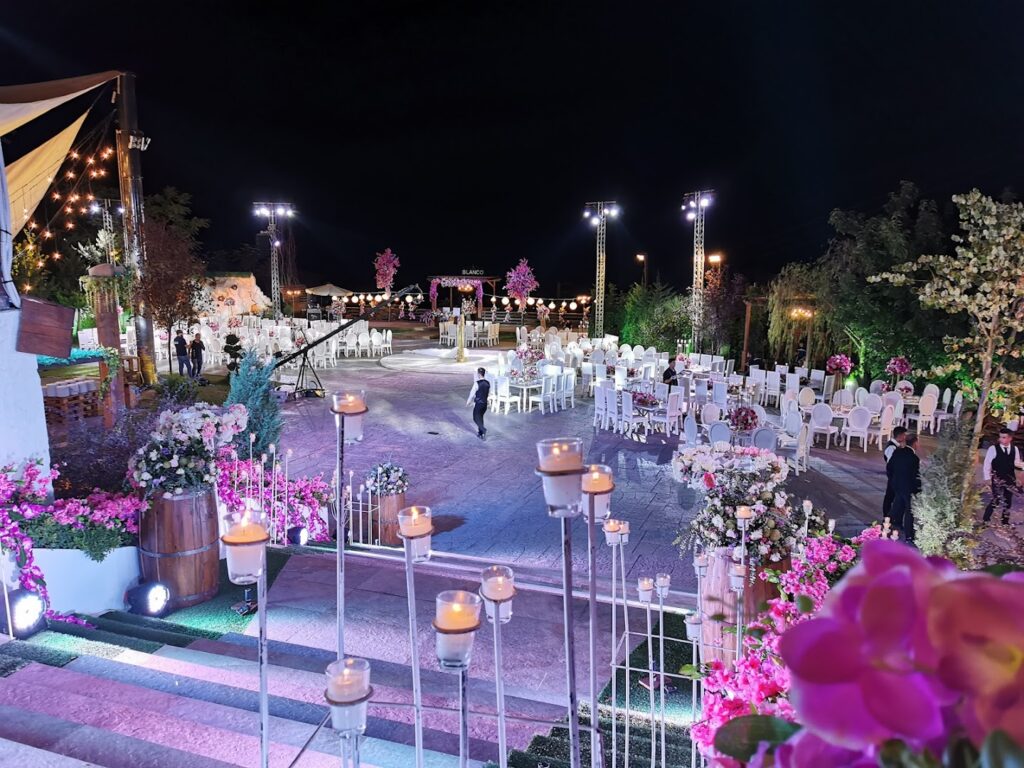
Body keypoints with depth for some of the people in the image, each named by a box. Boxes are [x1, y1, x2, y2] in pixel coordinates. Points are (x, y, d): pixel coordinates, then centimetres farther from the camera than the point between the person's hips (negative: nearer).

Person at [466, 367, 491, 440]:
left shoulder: (477, 383, -18)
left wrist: (468, 402, 3)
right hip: (485, 403, 6)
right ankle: (480, 433, 24)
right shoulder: (488, 383, 0)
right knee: (480, 417, 19)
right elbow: (489, 394, 10)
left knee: (476, 418, 5)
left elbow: (472, 394, -11)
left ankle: (483, 429, -18)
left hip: (478, 404, -6)